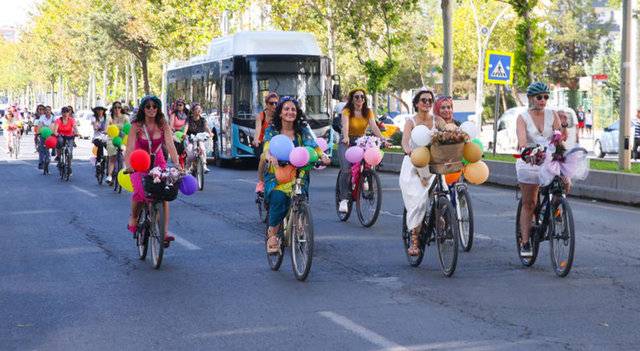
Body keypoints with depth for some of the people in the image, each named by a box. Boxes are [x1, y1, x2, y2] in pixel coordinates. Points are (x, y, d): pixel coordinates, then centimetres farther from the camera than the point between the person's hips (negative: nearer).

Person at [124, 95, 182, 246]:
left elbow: (170, 145, -17)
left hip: (158, 163, 2)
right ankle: (133, 218, 6)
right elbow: (130, 147, -20)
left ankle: (165, 231, -15)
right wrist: (128, 165, -38)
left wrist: (176, 163, -34)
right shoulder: (136, 126, -11)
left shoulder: (163, 126, -6)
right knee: (140, 192, -24)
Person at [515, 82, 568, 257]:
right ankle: (525, 242, 7)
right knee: (528, 204, 0)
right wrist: (523, 146, -42)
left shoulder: (552, 115, 2)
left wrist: (564, 126, -25)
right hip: (529, 162, -2)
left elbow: (562, 138, -5)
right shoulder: (523, 118, -5)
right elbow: (521, 138, -21)